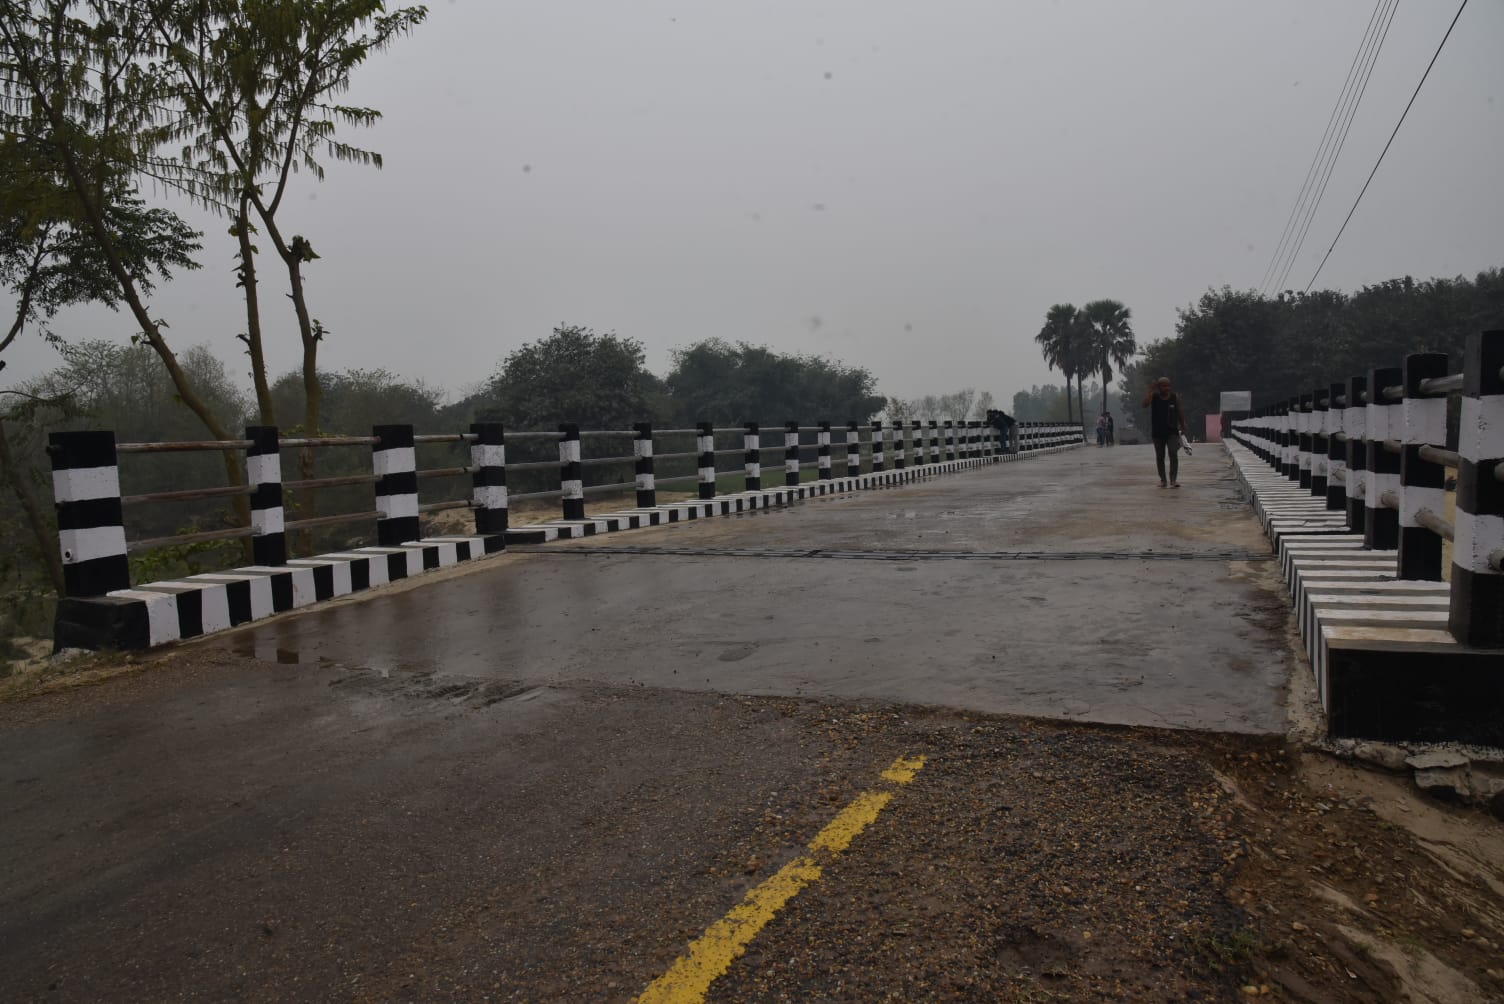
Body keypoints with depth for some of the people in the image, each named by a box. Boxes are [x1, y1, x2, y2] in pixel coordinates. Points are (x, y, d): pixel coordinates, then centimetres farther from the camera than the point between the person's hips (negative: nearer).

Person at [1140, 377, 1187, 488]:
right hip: (1157, 432, 1)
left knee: (1173, 454, -14)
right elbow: (1145, 404, -22)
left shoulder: (1175, 397, 0)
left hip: (1172, 431, -1)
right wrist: (1150, 391, -22)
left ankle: (1173, 479, -14)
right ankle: (1162, 480, 18)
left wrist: (1183, 428, 8)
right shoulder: (1153, 396, -2)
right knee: (1160, 456, 8)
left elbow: (1180, 413, 7)